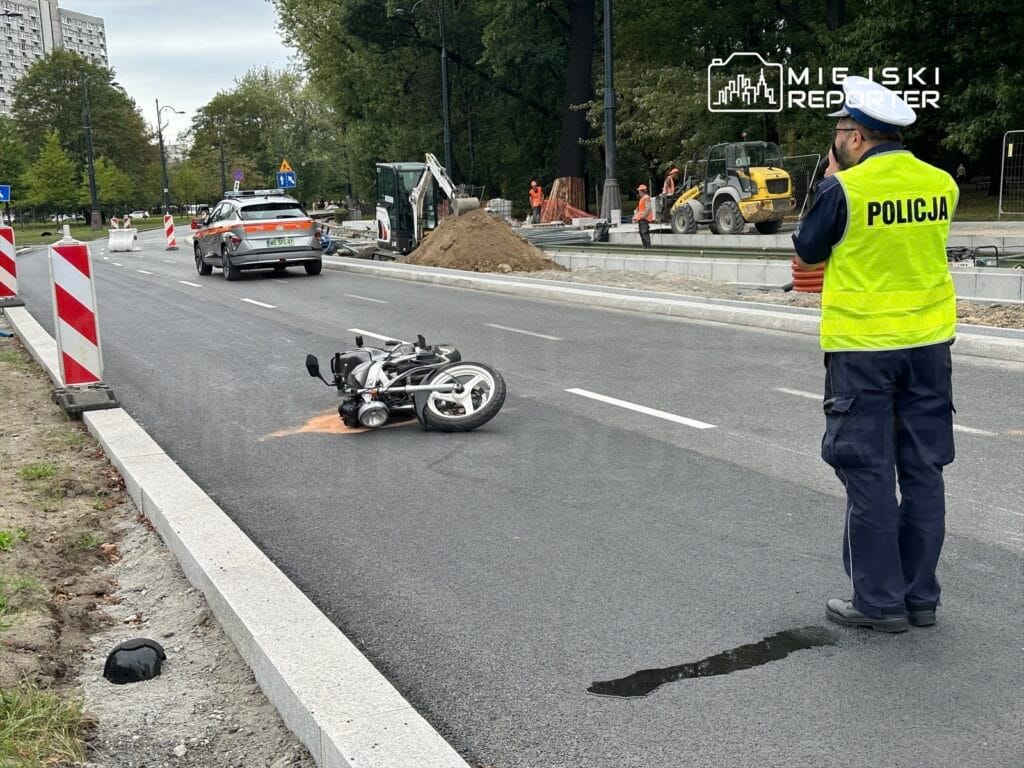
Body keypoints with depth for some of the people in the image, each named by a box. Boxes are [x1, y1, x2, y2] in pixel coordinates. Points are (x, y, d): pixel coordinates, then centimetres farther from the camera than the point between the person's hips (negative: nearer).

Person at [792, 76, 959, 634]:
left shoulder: (844, 188, -13)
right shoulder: (940, 183, 3)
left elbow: (806, 255, 0)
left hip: (862, 347, -5)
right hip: (929, 343, 5)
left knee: (869, 476, 4)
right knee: (923, 473, 12)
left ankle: (879, 601, 10)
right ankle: (920, 596, 21)